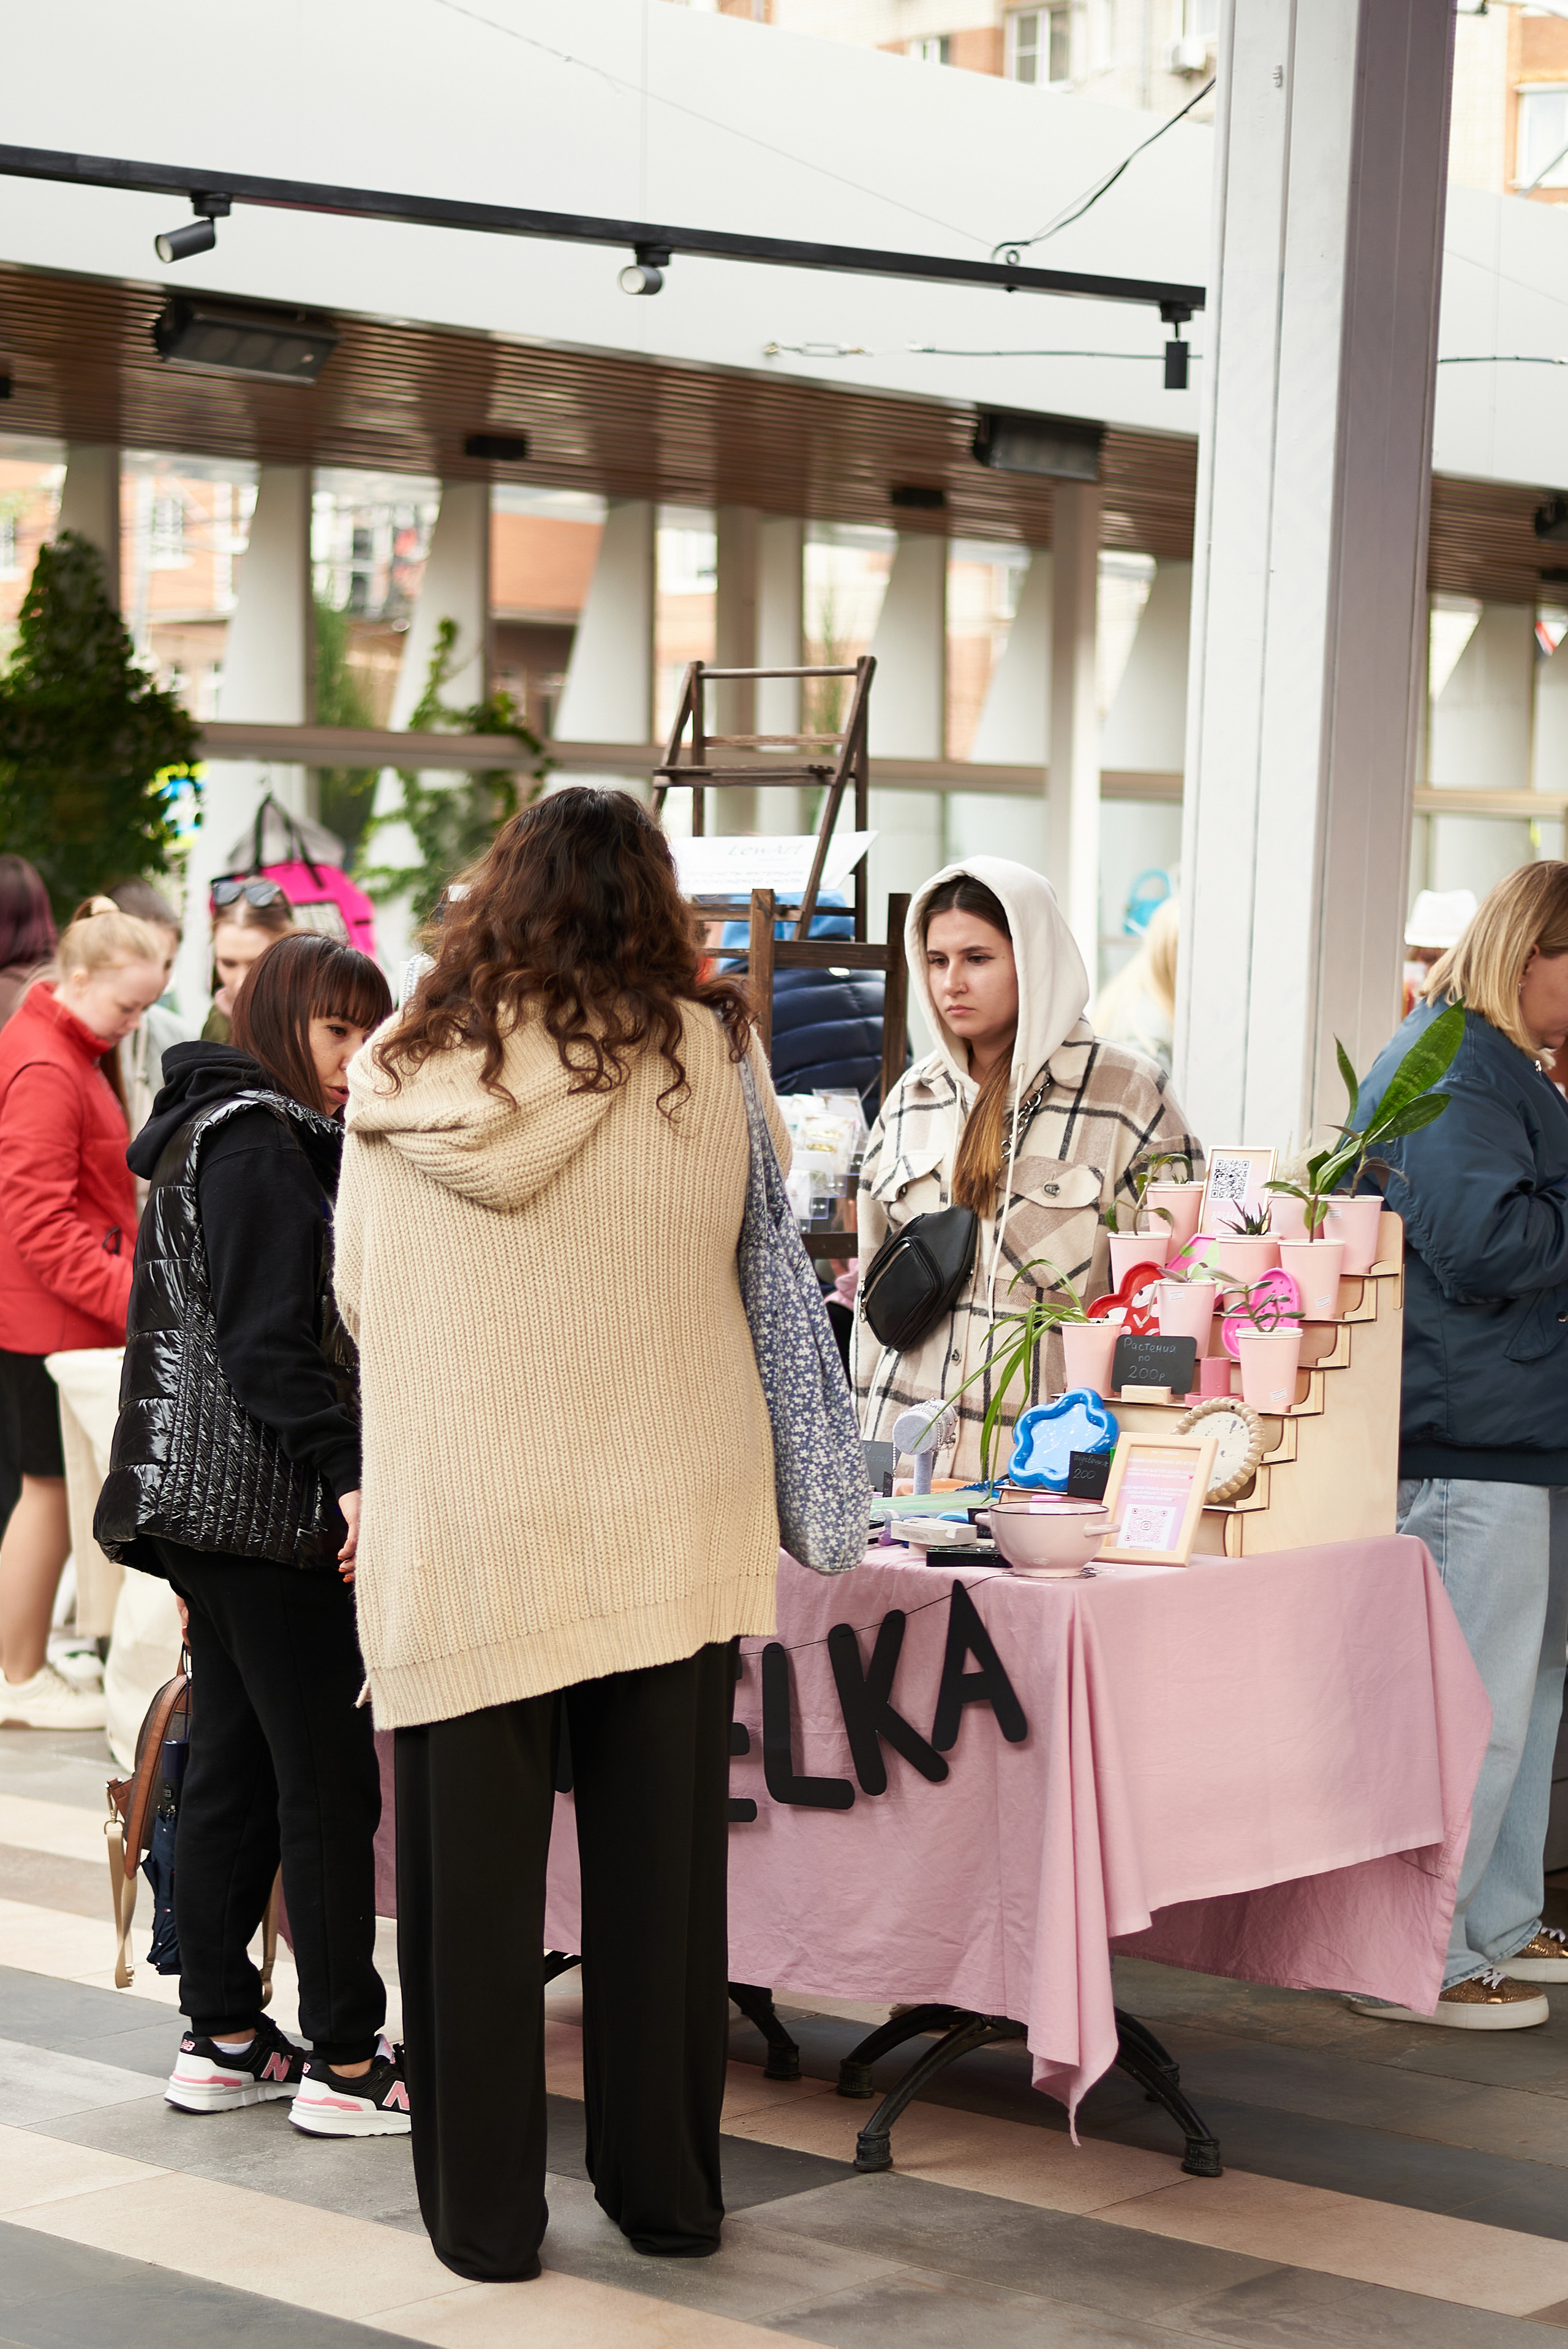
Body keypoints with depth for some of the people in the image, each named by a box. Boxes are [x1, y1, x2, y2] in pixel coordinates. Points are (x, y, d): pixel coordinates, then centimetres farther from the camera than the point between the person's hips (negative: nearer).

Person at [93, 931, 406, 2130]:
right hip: (265, 1506, -10)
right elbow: (268, 1337, -20)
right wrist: (347, 1474, -23)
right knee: (332, 1783, -6)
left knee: (234, 1778, 12)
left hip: (211, 1509, 10)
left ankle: (222, 2040, 18)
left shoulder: (219, 1133, 19)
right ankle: (347, 2062, -3)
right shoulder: (256, 1141, -12)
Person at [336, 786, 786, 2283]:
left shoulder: (393, 1075, 0)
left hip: (453, 1529, 1)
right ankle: (666, 2192, 21)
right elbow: (762, 1212, 11)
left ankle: (484, 2214, 17)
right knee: (655, 1872, 11)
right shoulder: (704, 1055, -5)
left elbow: (357, 1297, 10)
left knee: (468, 1878, 9)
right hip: (662, 1526, 0)